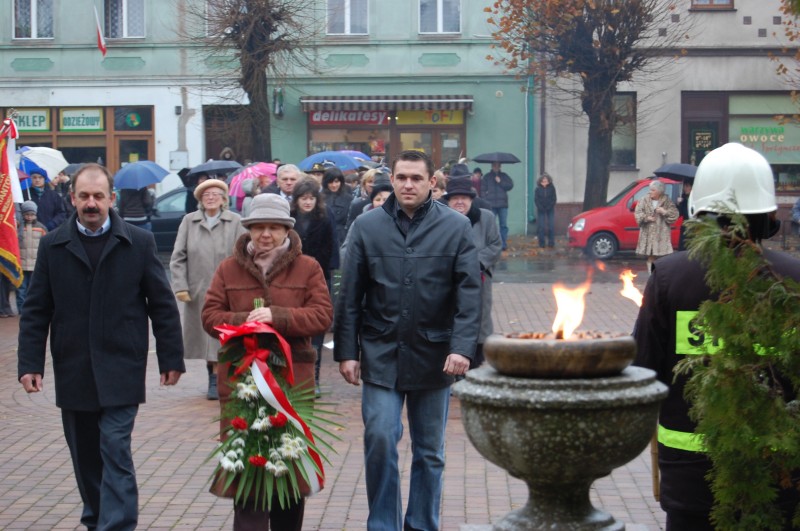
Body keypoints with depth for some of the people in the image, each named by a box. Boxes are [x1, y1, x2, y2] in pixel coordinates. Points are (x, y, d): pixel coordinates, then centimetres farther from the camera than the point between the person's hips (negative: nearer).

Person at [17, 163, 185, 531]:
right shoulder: (52, 245, 4)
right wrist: (30, 363, -3)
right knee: (85, 455, 12)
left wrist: (171, 359, 0)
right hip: (72, 372, 3)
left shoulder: (139, 242, 0)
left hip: (120, 371, -3)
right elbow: (35, 311, 4)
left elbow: (162, 305, 1)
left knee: (115, 451, -9)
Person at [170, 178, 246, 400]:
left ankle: (215, 379, 2)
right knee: (203, 335, 9)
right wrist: (180, 286, -5)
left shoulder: (235, 222, 0)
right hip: (197, 291, 2)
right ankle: (213, 372, 23)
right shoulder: (189, 221, 5)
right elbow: (178, 257, 4)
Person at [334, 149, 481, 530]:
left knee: (429, 452, 10)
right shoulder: (367, 226, 1)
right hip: (381, 354, 0)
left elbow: (469, 294, -7)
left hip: (433, 356, 0)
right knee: (380, 441, -6)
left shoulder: (456, 227, -2)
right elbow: (349, 295, 2)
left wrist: (462, 347, -17)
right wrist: (346, 351, -2)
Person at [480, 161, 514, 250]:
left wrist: (500, 182, -8)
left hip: (503, 204, 2)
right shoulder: (487, 176, 7)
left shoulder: (504, 176, 13)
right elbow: (483, 190, 1)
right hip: (491, 205, -2)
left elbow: (510, 185, 2)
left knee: (504, 225, 2)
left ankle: (504, 244, 6)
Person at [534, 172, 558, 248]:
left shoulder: (552, 188, -2)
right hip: (541, 210, 0)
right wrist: (541, 208, -12)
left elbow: (554, 199, -1)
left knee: (551, 226, -5)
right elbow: (536, 200, -1)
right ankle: (542, 244, 1)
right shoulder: (538, 189, -2)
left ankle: (551, 243, 1)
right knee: (541, 227, -4)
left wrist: (549, 207, -12)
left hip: (550, 210, 0)